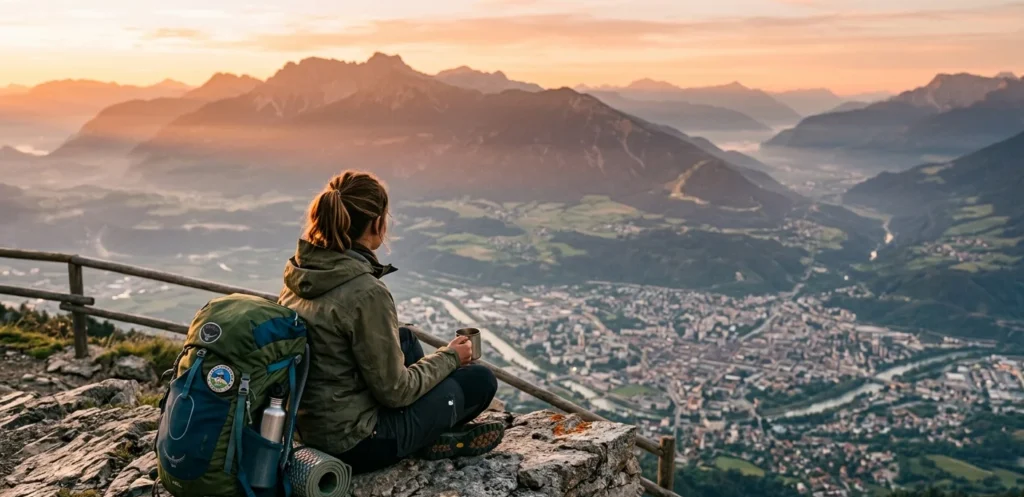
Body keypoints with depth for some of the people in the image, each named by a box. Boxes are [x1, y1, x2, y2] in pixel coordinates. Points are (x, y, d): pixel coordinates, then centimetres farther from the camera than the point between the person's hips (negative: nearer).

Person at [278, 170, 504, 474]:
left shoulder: (299, 269, -3)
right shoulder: (365, 292, -27)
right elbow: (395, 391, -18)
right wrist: (450, 356, -3)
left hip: (306, 423, 8)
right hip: (353, 443, -8)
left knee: (405, 339, 26)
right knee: (481, 380, 3)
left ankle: (436, 433, 29)